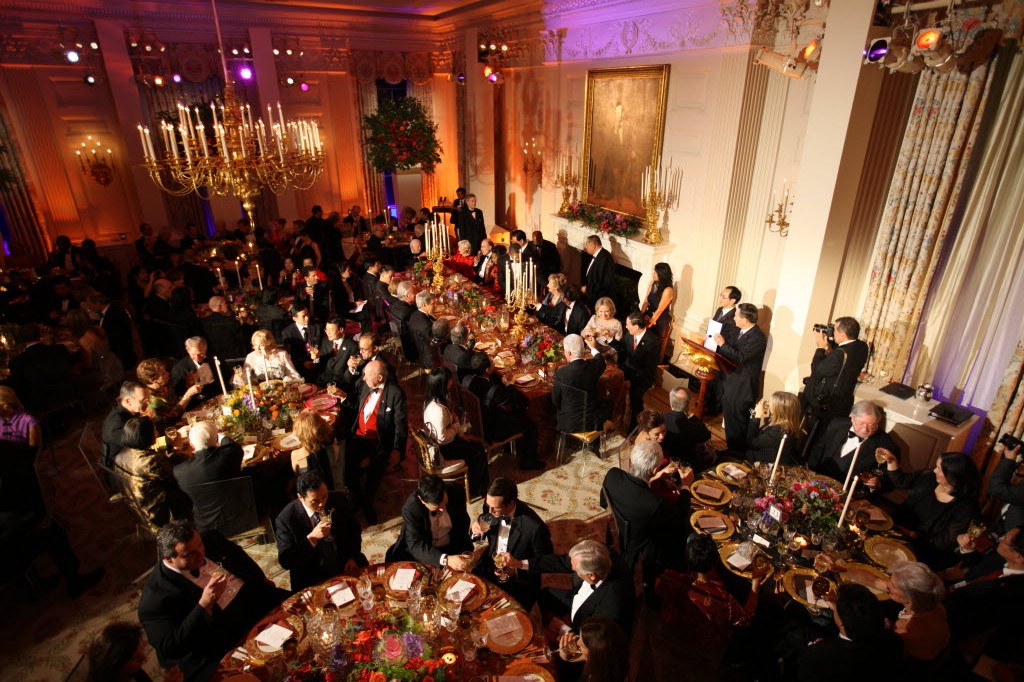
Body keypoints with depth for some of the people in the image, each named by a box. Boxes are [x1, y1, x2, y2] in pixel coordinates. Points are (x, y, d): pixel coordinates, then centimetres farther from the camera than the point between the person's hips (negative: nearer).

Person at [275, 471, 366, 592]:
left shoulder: (338, 499, -8)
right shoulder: (286, 518, -16)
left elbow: (354, 529, 7)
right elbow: (285, 561, -14)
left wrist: (352, 558, -6)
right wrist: (311, 538, -27)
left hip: (346, 567, 2)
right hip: (312, 579, -2)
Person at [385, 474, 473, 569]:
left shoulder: (457, 494, -20)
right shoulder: (410, 508, -28)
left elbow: (463, 525, -5)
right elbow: (416, 545, -32)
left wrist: (465, 552, -20)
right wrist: (446, 559, -46)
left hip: (451, 547, 0)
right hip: (420, 550, 0)